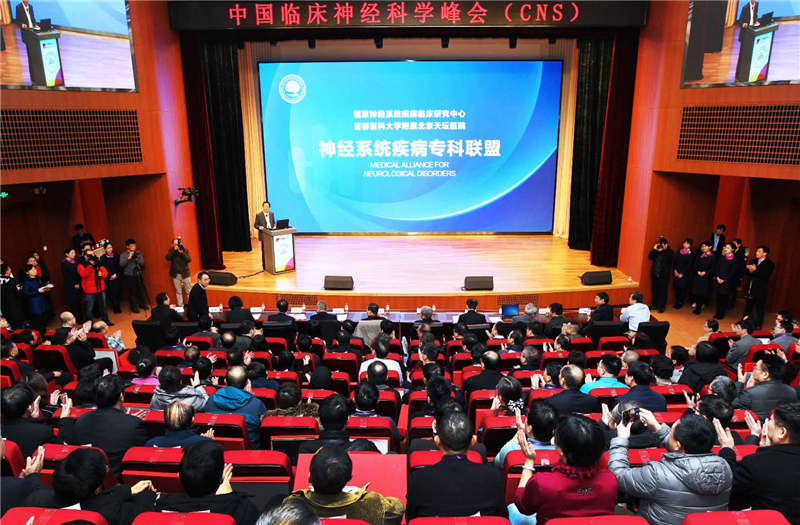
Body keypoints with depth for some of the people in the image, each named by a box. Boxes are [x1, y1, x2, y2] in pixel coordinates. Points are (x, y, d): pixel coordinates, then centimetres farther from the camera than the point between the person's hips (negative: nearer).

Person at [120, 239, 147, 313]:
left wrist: (137, 259, -14)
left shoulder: (138, 253, 7)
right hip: (129, 276, -4)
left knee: (141, 290, 7)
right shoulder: (123, 255, -5)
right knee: (132, 292, -2)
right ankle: (134, 307, 8)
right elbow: (121, 265, -17)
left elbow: (142, 263, 3)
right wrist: (128, 258, -25)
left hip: (138, 274, 4)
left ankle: (142, 304, 24)